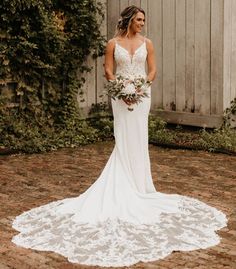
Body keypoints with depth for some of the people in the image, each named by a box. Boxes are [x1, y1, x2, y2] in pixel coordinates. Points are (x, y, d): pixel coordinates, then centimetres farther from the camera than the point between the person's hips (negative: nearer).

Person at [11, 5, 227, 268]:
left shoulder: (146, 43, 6)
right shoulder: (113, 43, 1)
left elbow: (152, 70, 5)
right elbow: (108, 71, -1)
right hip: (121, 94, -1)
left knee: (138, 137, 1)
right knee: (123, 138, -1)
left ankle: (137, 183, 11)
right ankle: (124, 185, 7)